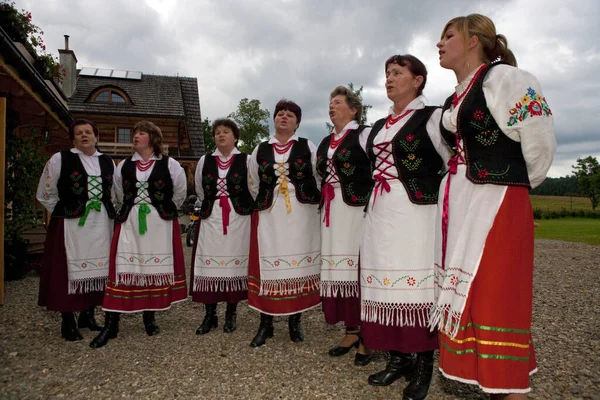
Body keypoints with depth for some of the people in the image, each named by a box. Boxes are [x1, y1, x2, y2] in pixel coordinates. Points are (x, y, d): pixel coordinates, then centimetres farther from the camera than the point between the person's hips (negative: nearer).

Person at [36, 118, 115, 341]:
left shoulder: (107, 162, 12)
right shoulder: (60, 159, 0)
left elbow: (114, 194, 21)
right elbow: (45, 195, 5)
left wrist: (108, 213, 11)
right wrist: (63, 214, 2)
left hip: (101, 225, 4)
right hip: (70, 225, -4)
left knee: (97, 269, 8)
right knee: (70, 270, -1)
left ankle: (88, 315, 24)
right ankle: (68, 323, 10)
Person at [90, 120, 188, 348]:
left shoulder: (169, 165, -1)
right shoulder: (124, 166, 9)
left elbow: (179, 193, 7)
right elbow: (119, 194, 21)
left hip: (160, 225, -2)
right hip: (129, 223, 2)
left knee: (156, 268, 4)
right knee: (122, 268, -2)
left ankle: (149, 317, 19)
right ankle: (111, 323, 4)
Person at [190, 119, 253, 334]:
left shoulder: (246, 160, -1)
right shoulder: (205, 161, 10)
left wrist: (244, 207, 5)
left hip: (238, 219, -2)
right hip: (211, 219, 3)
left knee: (235, 263, 3)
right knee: (209, 265, 1)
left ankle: (230, 314, 16)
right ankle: (210, 315, 14)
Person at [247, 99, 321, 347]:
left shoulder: (308, 147, 4)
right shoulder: (260, 150, 10)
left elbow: (320, 179, 6)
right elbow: (253, 185, 18)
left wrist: (311, 202, 7)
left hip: (301, 216, -1)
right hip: (269, 217, 1)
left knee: (299, 264, 4)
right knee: (268, 265, 1)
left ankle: (295, 322, 18)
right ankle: (266, 324, 12)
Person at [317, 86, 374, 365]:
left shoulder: (364, 134, 0)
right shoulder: (325, 142, 21)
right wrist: (324, 203, 14)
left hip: (357, 210, -7)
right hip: (331, 213, 7)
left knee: (359, 269, -6)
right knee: (338, 269, 6)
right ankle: (351, 331, 18)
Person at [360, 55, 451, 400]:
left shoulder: (432, 117, 0)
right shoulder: (378, 127, 19)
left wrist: (430, 191, -5)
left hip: (416, 213, -6)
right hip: (380, 215, 6)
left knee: (418, 284, -3)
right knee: (387, 284, 6)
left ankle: (424, 366, 11)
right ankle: (398, 358, 20)